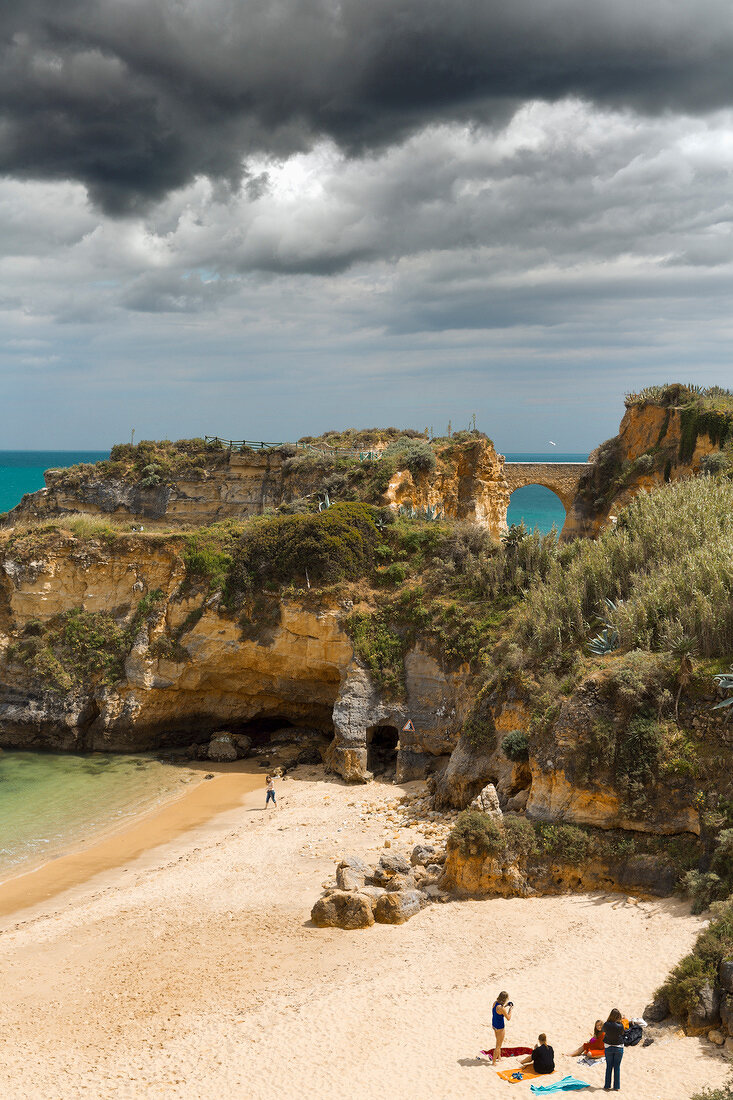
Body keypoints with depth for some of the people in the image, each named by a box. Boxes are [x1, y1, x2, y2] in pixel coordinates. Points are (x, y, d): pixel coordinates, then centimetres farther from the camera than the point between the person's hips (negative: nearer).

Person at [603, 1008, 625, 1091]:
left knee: (609, 1066, 13)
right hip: (619, 1047, -1)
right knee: (617, 1067, 10)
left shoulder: (606, 1025, -16)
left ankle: (607, 1086, 17)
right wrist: (621, 1021, 6)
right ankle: (616, 1087, 15)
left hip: (608, 1047, 1)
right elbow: (622, 1033, -1)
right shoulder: (620, 1026, -20)